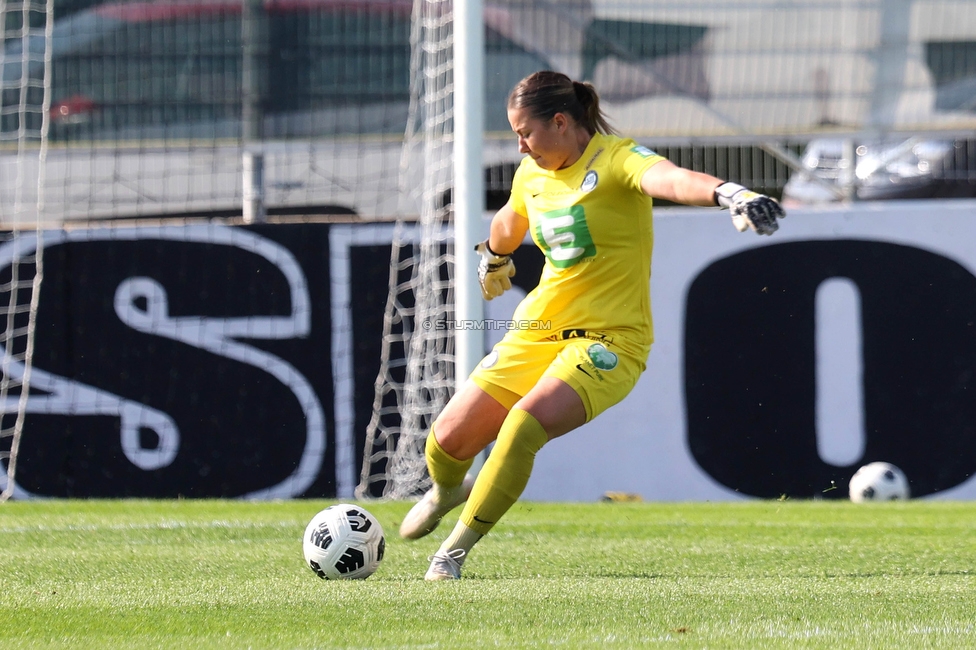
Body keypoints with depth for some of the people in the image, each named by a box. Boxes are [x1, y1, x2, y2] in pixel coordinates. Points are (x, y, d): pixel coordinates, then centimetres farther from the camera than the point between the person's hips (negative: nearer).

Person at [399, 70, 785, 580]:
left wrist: (727, 193, -59)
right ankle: (447, 491, 40)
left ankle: (454, 553, -15)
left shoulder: (615, 160, -15)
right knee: (448, 439, 1)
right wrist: (494, 257, 52)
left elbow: (670, 178, -38)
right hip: (537, 330, 7)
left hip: (608, 341, -7)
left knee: (526, 423, -30)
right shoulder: (532, 174, 7)